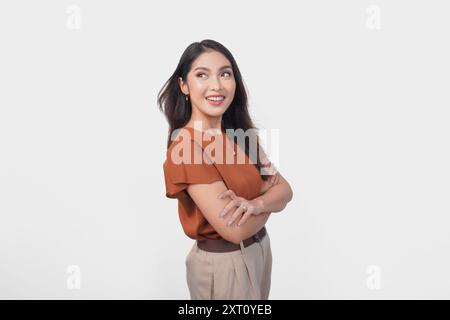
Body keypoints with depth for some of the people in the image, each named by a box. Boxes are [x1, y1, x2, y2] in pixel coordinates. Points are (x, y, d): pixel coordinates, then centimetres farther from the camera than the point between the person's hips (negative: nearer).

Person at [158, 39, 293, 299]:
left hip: (260, 248, 8)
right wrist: (268, 193, -9)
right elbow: (234, 229, -26)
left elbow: (285, 190, -4)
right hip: (221, 262, -7)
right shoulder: (186, 146, -24)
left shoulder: (242, 134, 0)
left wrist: (255, 203, -25)